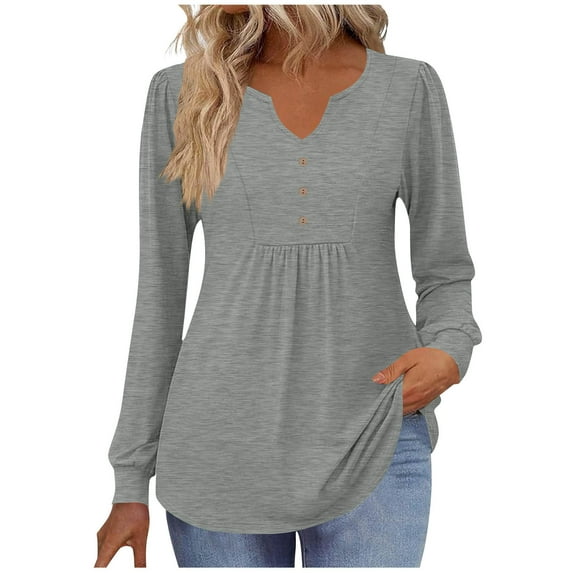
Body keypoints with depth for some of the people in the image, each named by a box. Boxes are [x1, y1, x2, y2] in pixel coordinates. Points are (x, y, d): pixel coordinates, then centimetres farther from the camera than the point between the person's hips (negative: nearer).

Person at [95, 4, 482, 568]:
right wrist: (131, 482, 4)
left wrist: (450, 352, -15)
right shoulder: (181, 93, 0)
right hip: (222, 452, 1)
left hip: (375, 444, 0)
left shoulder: (411, 89, 1)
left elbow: (445, 272, 8)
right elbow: (160, 292, 3)